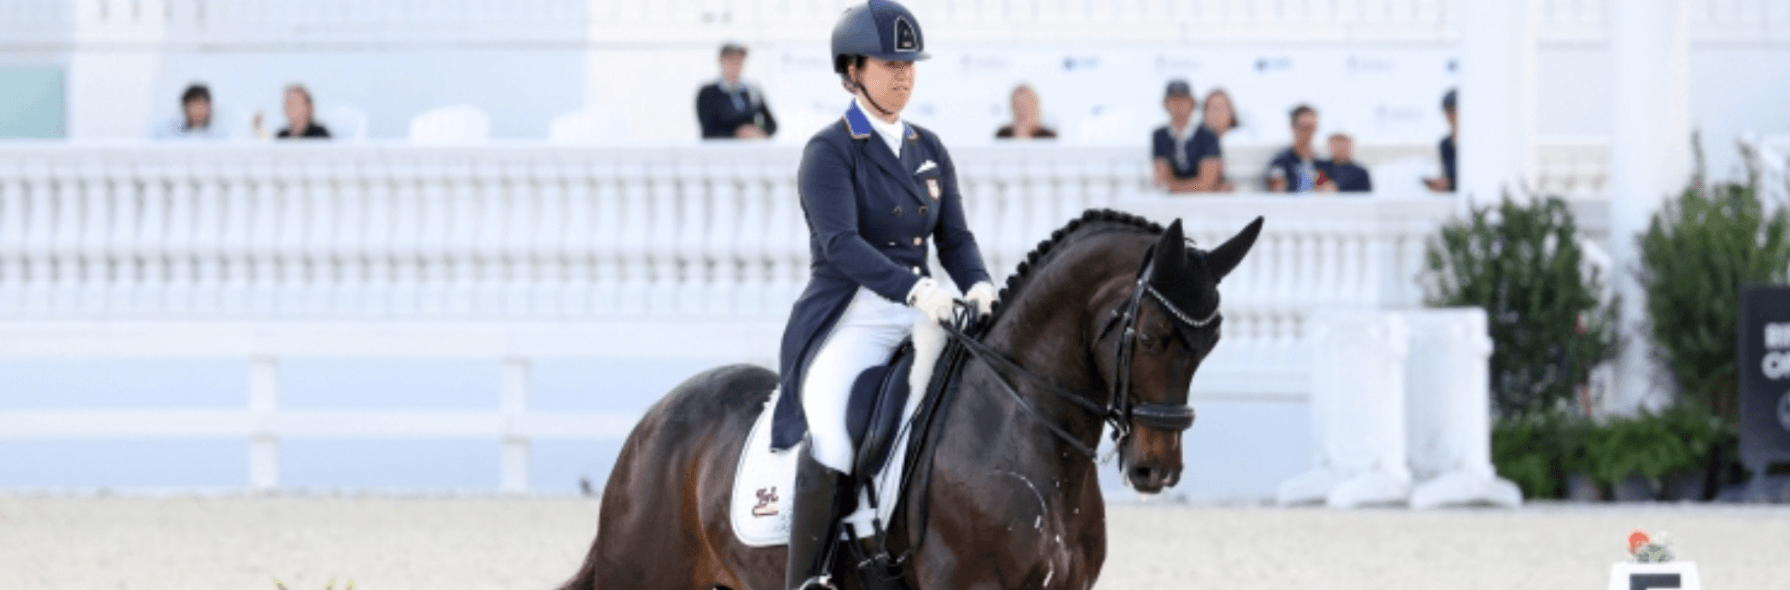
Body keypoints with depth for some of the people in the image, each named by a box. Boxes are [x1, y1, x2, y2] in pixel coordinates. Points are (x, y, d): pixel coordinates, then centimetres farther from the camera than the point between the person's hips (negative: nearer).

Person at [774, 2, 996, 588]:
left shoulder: (929, 150, 15)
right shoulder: (828, 153, -5)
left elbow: (955, 237, 12)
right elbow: (842, 244, -18)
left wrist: (978, 286, -11)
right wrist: (916, 288, -32)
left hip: (921, 320, 6)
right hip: (848, 321, -6)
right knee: (834, 439, -31)